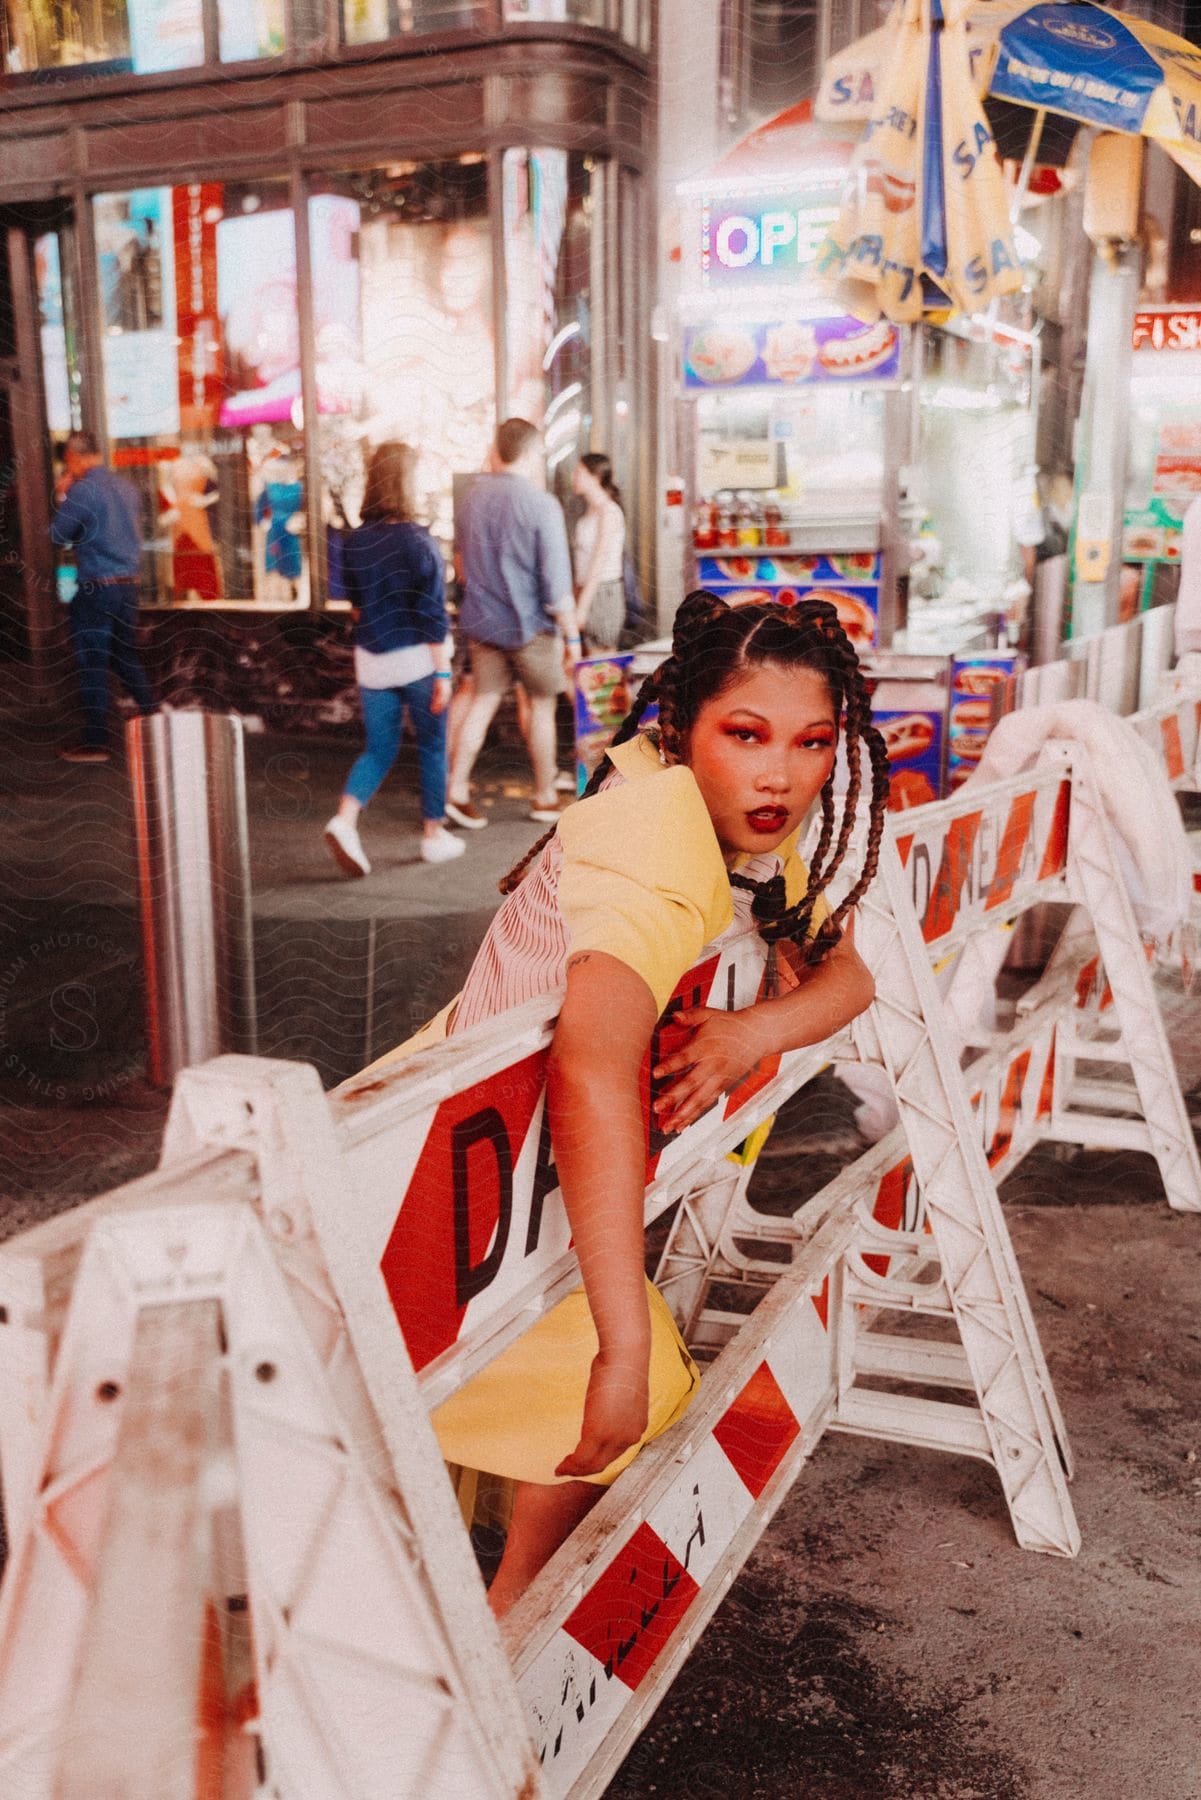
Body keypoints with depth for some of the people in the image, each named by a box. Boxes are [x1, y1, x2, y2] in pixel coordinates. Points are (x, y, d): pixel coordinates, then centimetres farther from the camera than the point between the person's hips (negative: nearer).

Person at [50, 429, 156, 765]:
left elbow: (58, 535, -6)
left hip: (95, 589, -7)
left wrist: (61, 498, 7)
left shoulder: (81, 491, -14)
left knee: (92, 664, 0)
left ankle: (95, 742, 4)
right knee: (127, 658, 19)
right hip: (128, 584, 7)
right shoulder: (126, 487, 9)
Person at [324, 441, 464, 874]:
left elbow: (356, 606, 12)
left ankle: (344, 819, -8)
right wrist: (443, 673, -11)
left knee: (379, 748, 13)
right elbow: (434, 617, -15)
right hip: (417, 659, -4)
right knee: (432, 746, 12)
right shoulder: (419, 542, -15)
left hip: (372, 661, 4)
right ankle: (434, 835, 21)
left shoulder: (354, 543, 0)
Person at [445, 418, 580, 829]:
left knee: (483, 702, 10)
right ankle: (545, 797, 19)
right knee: (542, 705, 9)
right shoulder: (541, 504, -16)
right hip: (530, 625, -5)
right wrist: (572, 636, -8)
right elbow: (557, 582, -16)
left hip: (482, 621, 5)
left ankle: (456, 789, 3)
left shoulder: (473, 498, 3)